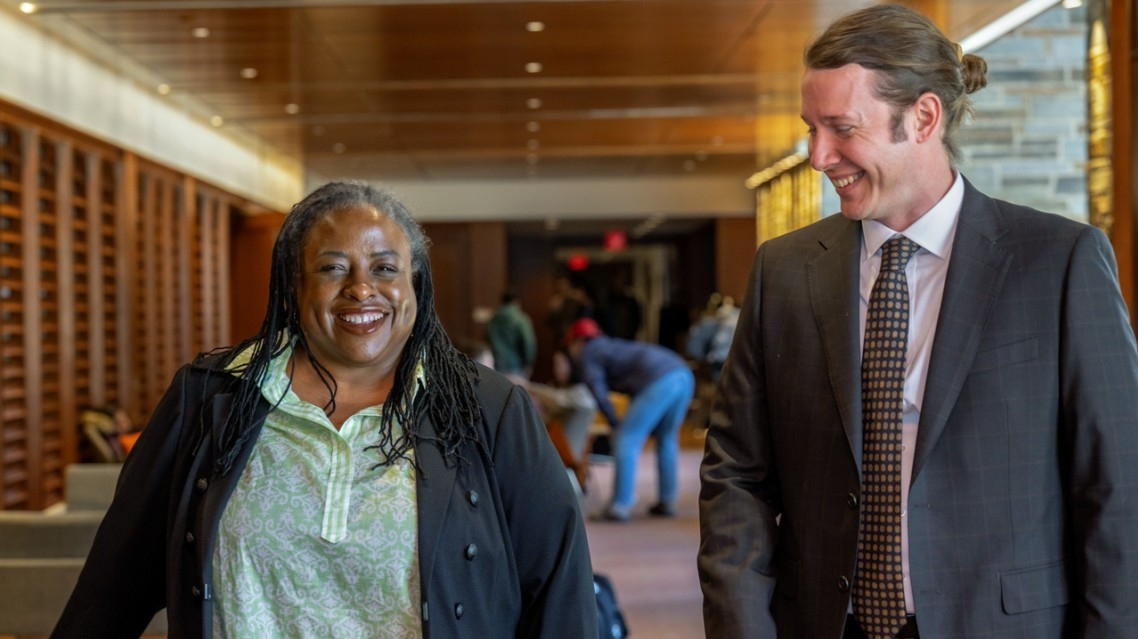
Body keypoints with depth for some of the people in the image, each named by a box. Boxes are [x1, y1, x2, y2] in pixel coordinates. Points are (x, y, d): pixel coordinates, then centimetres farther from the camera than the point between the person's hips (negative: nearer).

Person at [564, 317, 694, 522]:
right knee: (666, 438, 22)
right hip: (684, 373, 9)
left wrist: (615, 425, 5)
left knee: (626, 439, -3)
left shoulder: (586, 355, 11)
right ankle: (667, 501, 24)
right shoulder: (611, 346, 34)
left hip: (659, 380, -9)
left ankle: (621, 506, -8)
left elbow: (599, 395, -2)